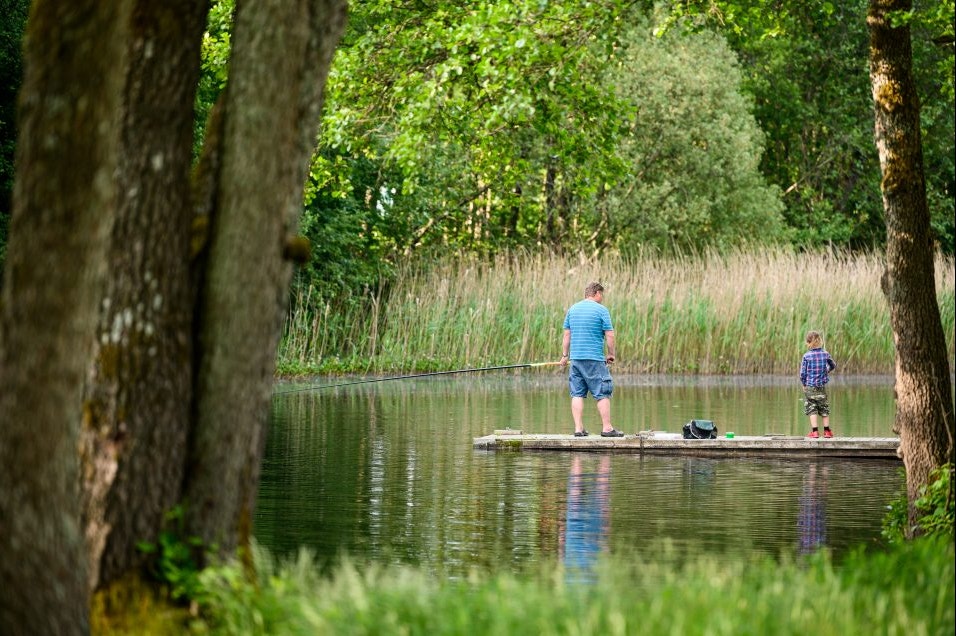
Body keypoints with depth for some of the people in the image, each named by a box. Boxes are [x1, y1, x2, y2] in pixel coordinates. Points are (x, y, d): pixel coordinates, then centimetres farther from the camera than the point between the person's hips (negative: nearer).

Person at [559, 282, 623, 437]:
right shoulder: (601, 310, -4)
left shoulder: (573, 309, 11)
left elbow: (567, 334, 13)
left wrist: (565, 355, 18)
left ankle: (578, 428, 2)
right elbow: (609, 335, -6)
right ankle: (607, 428, 0)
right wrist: (611, 354, 6)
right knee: (603, 394, 0)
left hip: (575, 357, 5)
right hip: (595, 359, -5)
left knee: (577, 394, 5)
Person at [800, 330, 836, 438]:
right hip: (822, 387, 3)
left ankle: (815, 432, -3)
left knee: (812, 409, 3)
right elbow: (833, 365, 15)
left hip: (810, 386, -3)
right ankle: (827, 431, 16)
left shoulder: (806, 356, -10)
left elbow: (802, 373, -7)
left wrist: (804, 384, 8)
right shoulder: (825, 354, -2)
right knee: (824, 409, 12)